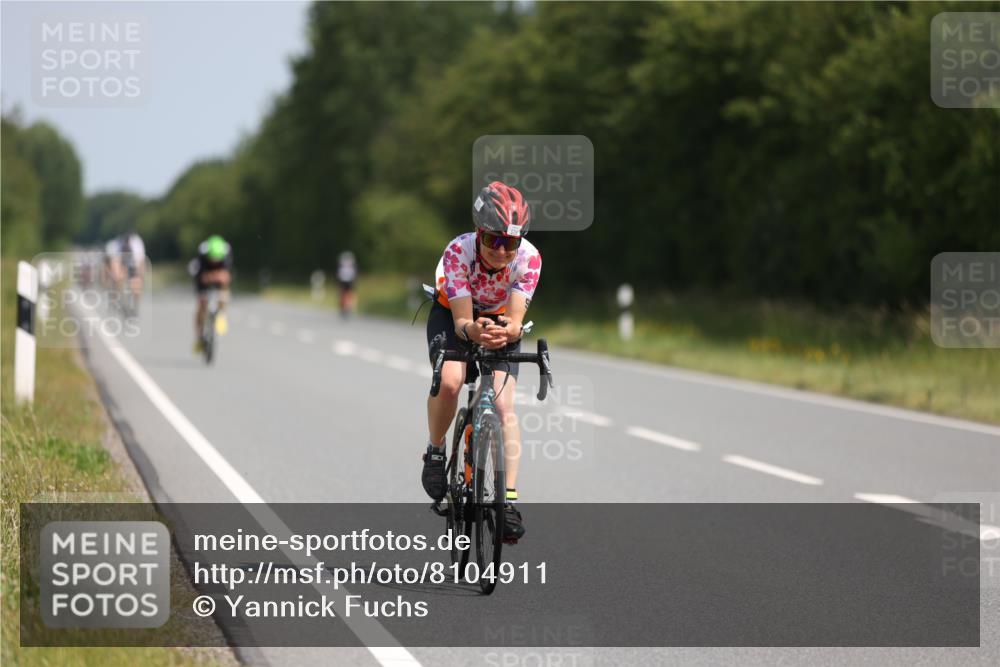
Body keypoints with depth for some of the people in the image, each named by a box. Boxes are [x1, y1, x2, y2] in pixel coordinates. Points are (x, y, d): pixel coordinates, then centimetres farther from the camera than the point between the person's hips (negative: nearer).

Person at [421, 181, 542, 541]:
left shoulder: (529, 258, -30)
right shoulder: (458, 251, -33)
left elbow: (515, 320, -33)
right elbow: (461, 320, -34)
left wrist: (508, 331, -57)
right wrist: (474, 331, -58)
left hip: (501, 322, 1)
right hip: (452, 315, -1)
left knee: (503, 403, -18)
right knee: (449, 381, -30)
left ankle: (509, 500, -18)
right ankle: (435, 452, -3)